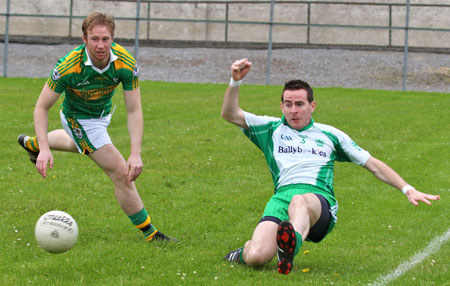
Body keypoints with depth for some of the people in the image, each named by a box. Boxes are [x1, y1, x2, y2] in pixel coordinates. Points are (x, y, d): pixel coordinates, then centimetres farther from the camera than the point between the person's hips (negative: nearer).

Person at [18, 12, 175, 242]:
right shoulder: (68, 67, -36)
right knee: (121, 173, -13)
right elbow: (42, 107, -25)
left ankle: (31, 144, 67)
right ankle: (149, 233, 1)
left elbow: (134, 111, -25)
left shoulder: (126, 64, -29)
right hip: (79, 118, -5)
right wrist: (45, 149, -35)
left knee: (77, 144, 38)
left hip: (103, 113, 5)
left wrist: (135, 154, -34)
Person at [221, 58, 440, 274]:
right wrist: (236, 81, -1)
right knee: (256, 257, -29)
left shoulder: (330, 135, 25)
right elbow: (230, 114, 15)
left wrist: (407, 190, 18)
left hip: (320, 200, -1)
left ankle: (291, 245, -75)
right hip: (282, 197, 1)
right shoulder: (272, 129, 24)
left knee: (300, 202, -43)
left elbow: (372, 165, 26)